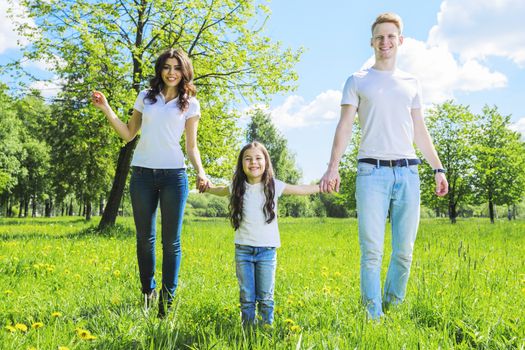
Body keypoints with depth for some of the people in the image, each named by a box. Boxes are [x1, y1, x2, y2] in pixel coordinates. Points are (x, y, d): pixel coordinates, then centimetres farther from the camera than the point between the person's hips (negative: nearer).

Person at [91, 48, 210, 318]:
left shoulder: (190, 104, 7)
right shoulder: (146, 97, 12)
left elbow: (191, 146, 5)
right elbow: (128, 134, 13)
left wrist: (200, 172, -11)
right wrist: (106, 109, 4)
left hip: (173, 174, -2)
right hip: (142, 173, 2)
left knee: (171, 242, 0)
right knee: (144, 238, 9)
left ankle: (167, 302, 9)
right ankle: (147, 292, 26)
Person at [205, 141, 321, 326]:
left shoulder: (274, 186, -2)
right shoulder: (236, 187, 2)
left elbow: (301, 189, 7)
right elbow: (219, 190, 24)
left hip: (267, 250, -1)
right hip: (243, 249, 1)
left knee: (266, 298, 4)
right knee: (246, 297, 7)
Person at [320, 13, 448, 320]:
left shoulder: (411, 83, 19)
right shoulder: (358, 81, 10)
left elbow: (420, 130, 20)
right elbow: (345, 126, 1)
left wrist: (438, 168, 14)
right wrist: (333, 167, -11)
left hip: (407, 171, 3)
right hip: (372, 171, -3)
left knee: (404, 250, 3)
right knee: (372, 251, -6)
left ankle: (394, 308, 18)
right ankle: (373, 317, 1)